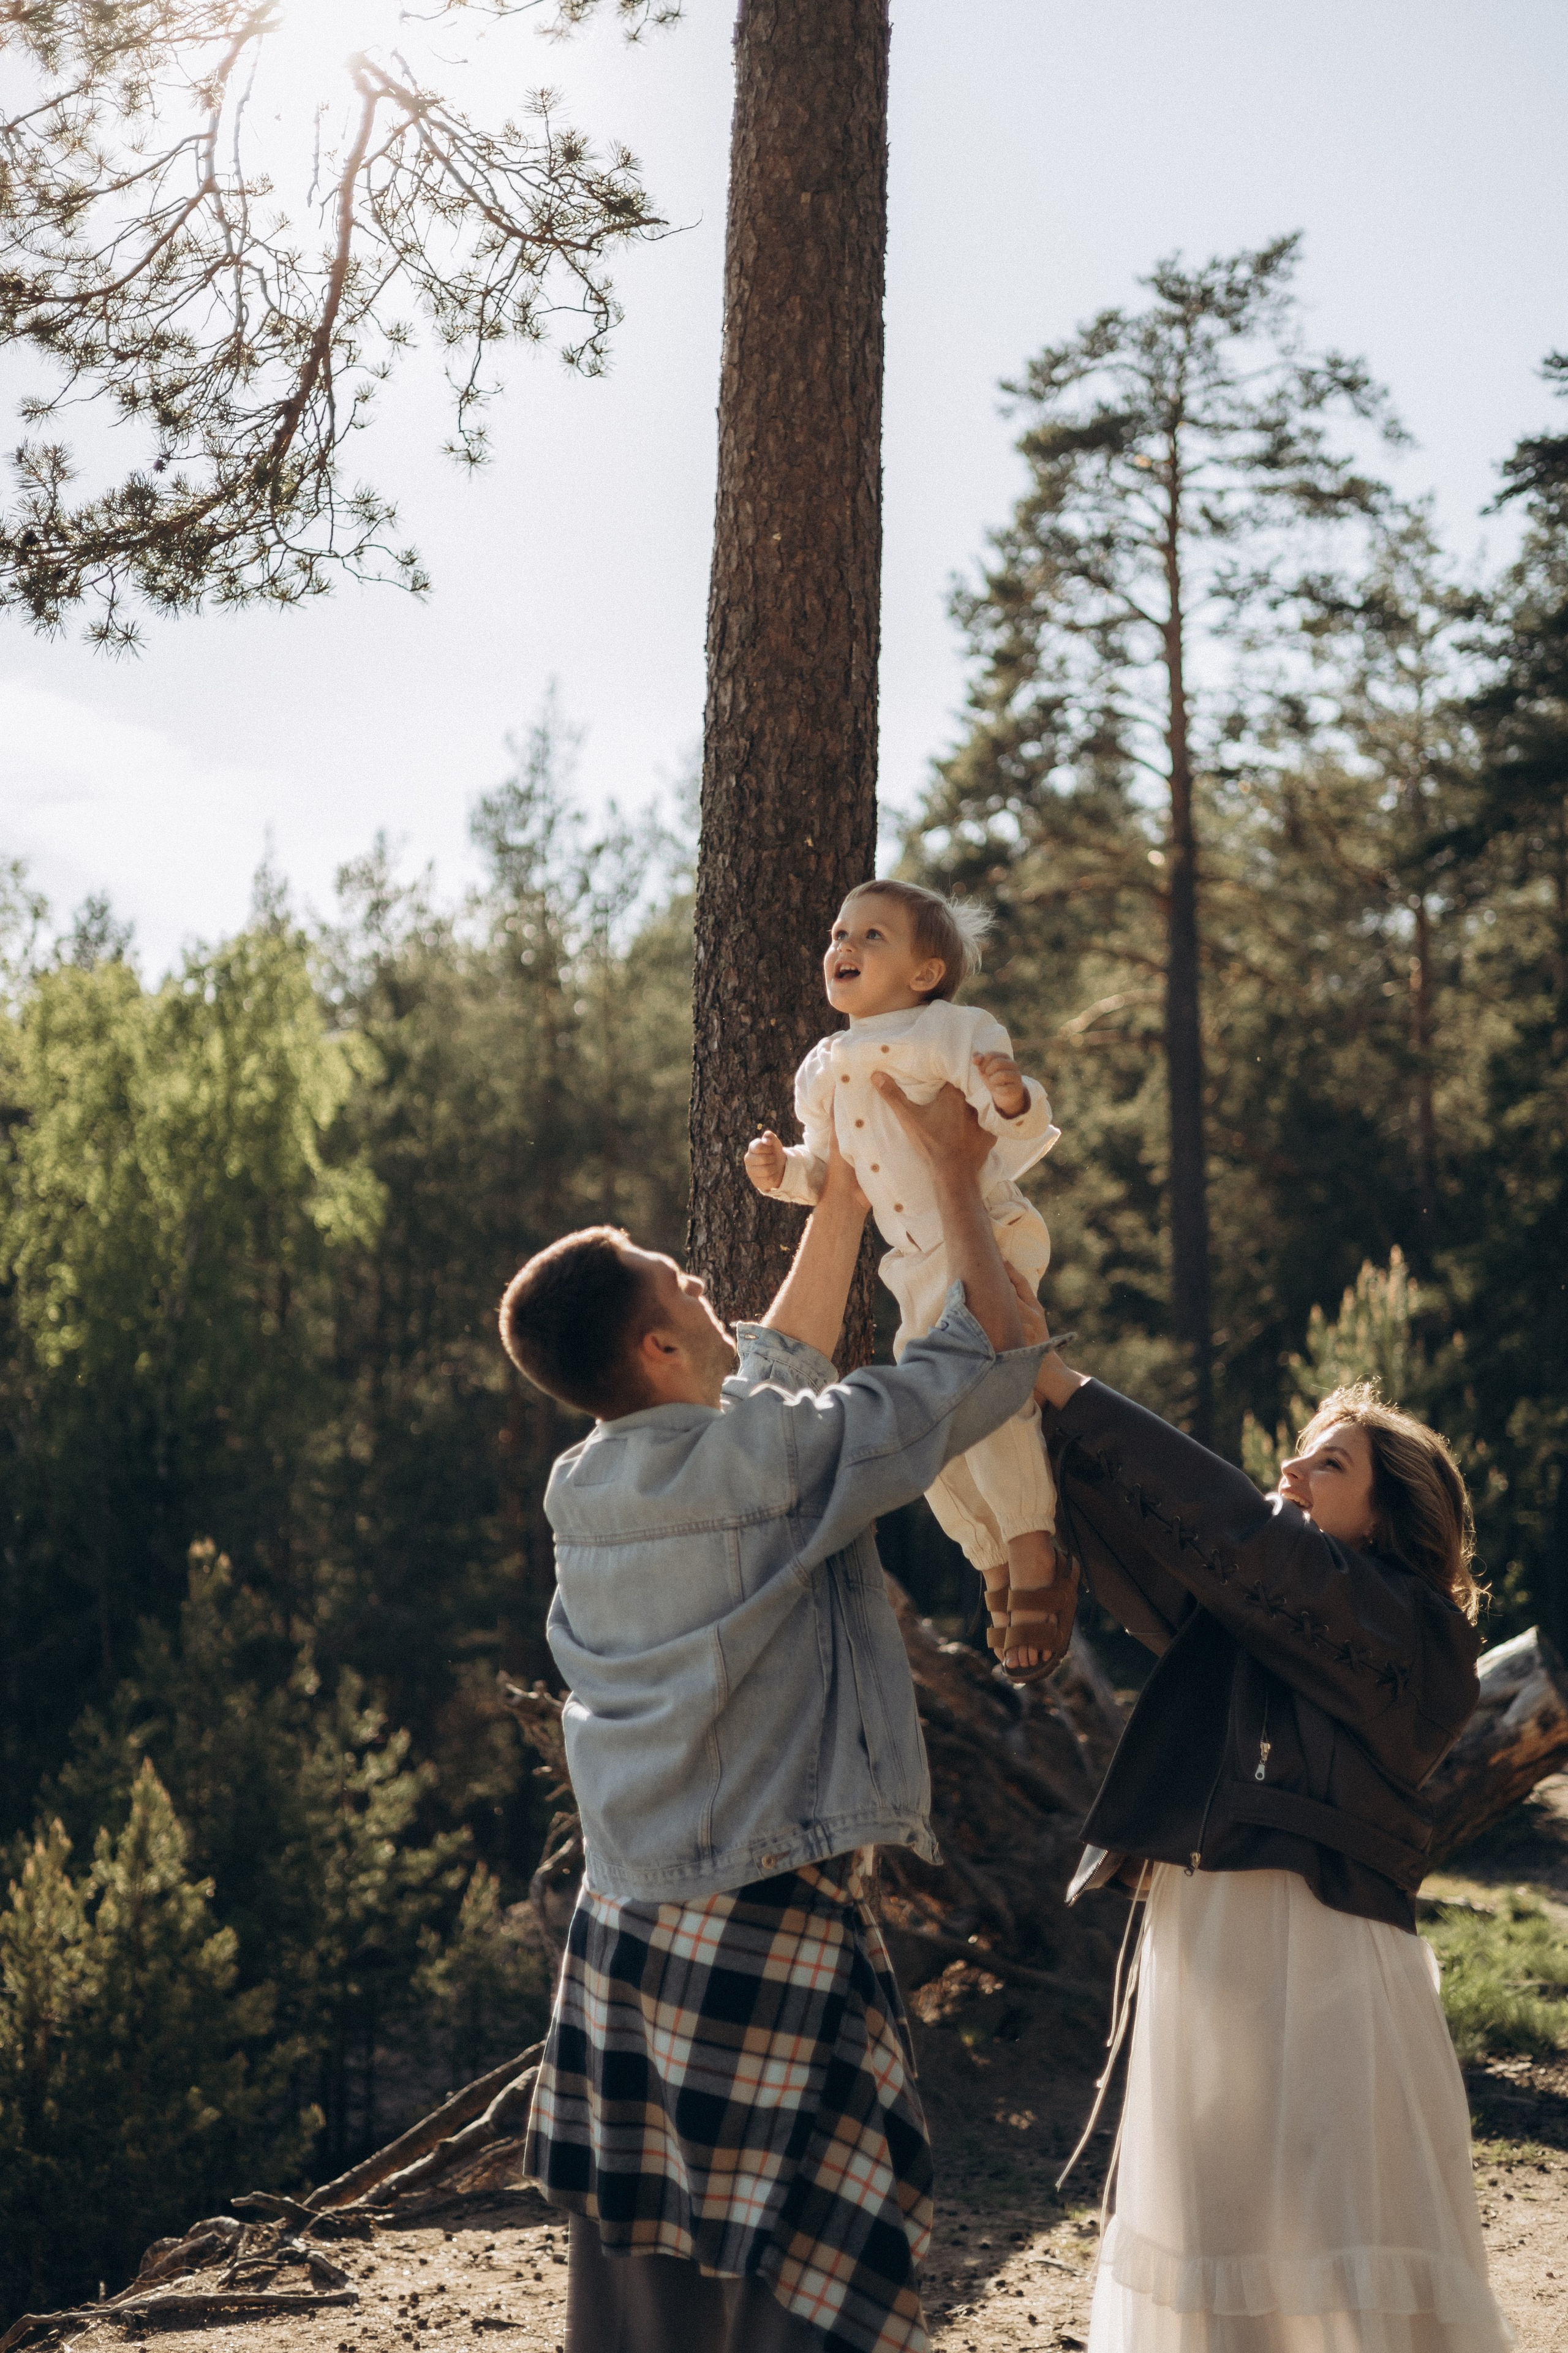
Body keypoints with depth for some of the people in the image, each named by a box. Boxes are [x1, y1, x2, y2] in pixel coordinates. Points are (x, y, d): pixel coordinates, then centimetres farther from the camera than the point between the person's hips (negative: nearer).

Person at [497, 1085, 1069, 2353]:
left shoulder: (587, 1487, 7)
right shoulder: (771, 1459, -16)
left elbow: (785, 1358, 22)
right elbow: (991, 1350, -8)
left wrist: (849, 1188, 24)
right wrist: (955, 1177, 4)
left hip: (623, 1930, 8)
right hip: (769, 1929, -7)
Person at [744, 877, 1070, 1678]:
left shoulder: (953, 1030, -7)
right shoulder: (823, 1069, 13)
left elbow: (1022, 1133, -16)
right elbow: (829, 1169, 22)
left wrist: (1013, 1099, -38)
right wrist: (786, 1170, 2)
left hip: (986, 1237, -8)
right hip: (918, 1265, 8)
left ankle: (1034, 1560, -13)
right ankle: (996, 1569, 28)